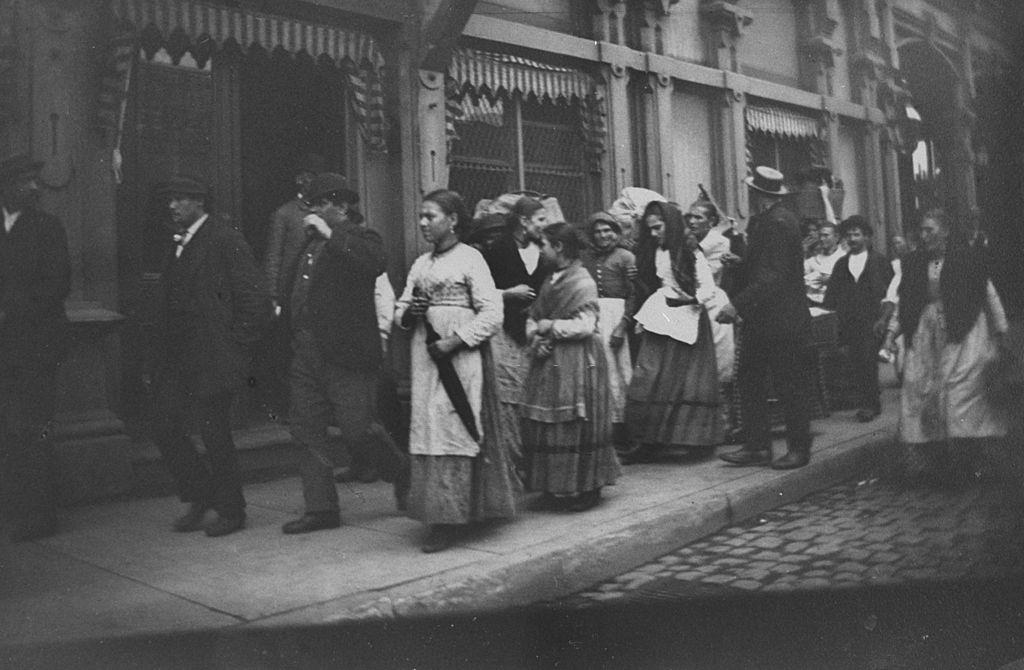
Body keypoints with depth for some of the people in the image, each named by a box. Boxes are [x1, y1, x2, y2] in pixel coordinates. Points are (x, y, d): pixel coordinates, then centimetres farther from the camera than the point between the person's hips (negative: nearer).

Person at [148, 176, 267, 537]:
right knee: (165, 429, 6)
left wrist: (235, 347, -12)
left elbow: (253, 299, -13)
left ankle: (231, 511, 16)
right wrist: (162, 355, 14)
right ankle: (200, 497, 25)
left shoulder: (225, 240, -10)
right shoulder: (178, 243, 15)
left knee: (215, 434, -1)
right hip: (177, 357, 8)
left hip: (213, 357, -8)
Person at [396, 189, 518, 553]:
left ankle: (450, 517, 1)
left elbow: (492, 314, -9)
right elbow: (400, 309, 18)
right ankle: (437, 513, 15)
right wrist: (407, 313, -5)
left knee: (453, 428, -5)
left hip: (461, 355, -6)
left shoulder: (470, 258, -3)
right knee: (426, 427, 4)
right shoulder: (421, 264, 14)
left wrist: (454, 341, -17)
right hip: (426, 355, 6)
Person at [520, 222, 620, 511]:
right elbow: (533, 319, 15)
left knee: (576, 427, -1)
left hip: (577, 365, -7)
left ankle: (585, 489, 11)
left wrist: (550, 327, -10)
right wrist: (536, 338, -5)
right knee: (547, 428, 8)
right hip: (548, 364, 8)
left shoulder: (583, 282, -10)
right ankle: (555, 488, 18)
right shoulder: (549, 283, 14)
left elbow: (584, 325, -18)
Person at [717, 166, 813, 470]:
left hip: (781, 320, -9)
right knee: (749, 380, 8)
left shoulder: (780, 223, -17)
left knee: (789, 386, 2)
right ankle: (757, 447, 14)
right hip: (759, 320, 9)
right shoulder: (761, 221, 13)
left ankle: (799, 449, 16)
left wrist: (737, 305, -28)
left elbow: (772, 275, -25)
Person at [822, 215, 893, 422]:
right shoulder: (841, 264, 16)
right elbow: (832, 295, 12)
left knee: (868, 361, -9)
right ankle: (870, 401, 7)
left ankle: (870, 403, -2)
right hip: (849, 323, 3)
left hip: (871, 321, -3)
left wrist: (882, 318, -6)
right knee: (855, 364, -1)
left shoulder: (879, 261, 7)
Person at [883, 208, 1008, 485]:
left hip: (962, 333, -4)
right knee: (918, 387, -4)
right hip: (926, 333, 4)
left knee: (961, 387, -8)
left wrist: (1001, 330, 4)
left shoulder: (967, 257, -1)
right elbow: (904, 302, 14)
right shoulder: (914, 262, 9)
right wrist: (892, 331, 6)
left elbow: (989, 294, 4)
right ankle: (929, 460, 4)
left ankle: (963, 461, 1)